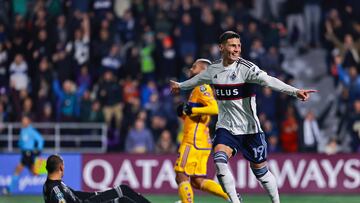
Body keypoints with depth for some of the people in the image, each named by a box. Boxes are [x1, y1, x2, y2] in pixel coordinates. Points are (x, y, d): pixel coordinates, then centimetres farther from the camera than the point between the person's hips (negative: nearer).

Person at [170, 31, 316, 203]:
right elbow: (199, 79, 24)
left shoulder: (246, 68, -15)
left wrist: (295, 91, -44)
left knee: (260, 170, 6)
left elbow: (269, 81, -29)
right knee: (219, 160, -23)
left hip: (249, 128, -3)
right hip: (226, 128, 3)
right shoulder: (213, 69, 1)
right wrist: (181, 86, 44)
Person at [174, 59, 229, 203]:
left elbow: (215, 108, -23)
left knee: (182, 176, -8)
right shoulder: (199, 89, 22)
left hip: (194, 141, -10)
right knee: (197, 181, 7)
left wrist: (191, 109, -18)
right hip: (202, 142, 10)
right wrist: (185, 113, 13)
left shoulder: (202, 88, -8)